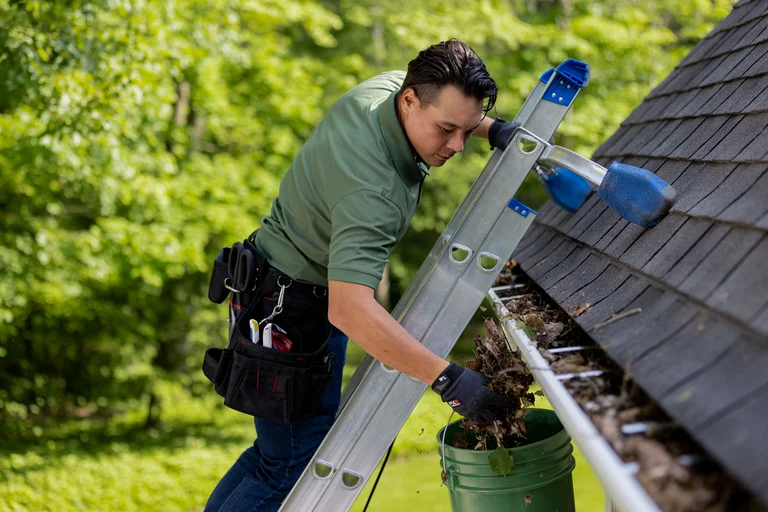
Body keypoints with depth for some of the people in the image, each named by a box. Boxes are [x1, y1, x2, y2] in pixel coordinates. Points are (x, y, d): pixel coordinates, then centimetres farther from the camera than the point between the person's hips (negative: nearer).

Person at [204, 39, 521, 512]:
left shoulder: (393, 84, -7)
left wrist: (492, 128, 0)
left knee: (284, 445, 19)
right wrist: (448, 379, -46)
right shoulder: (373, 188, -35)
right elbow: (350, 309, -44)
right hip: (293, 309, -10)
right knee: (297, 465, -4)